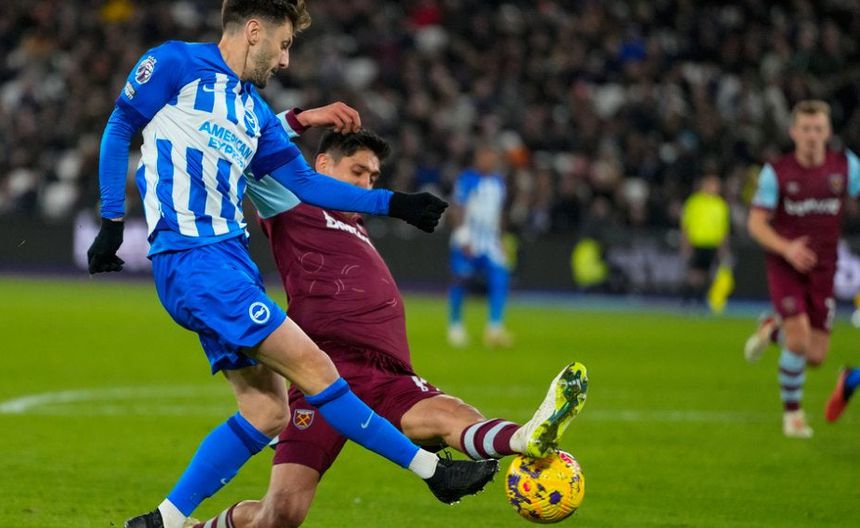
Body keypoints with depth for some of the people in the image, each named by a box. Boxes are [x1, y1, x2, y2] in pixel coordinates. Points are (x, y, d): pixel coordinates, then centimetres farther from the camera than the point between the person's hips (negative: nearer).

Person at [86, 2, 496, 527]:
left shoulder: (254, 112, 21)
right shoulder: (175, 65, 0)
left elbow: (304, 183, 23)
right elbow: (119, 131, 3)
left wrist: (392, 203, 18)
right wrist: (113, 221, -2)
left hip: (231, 258, 9)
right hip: (192, 260, -9)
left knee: (267, 411, 2)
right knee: (312, 367, -12)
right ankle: (432, 468, -10)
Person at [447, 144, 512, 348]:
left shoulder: (498, 181, 13)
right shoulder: (467, 179, -8)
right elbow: (457, 210, -10)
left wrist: (498, 238, 22)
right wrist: (463, 238, -17)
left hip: (490, 242, 5)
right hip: (467, 242, -5)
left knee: (500, 278, -11)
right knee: (460, 280, 2)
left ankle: (494, 328, -12)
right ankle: (455, 327, 18)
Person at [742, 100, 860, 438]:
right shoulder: (776, 172, -8)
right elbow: (756, 223, -9)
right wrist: (787, 248, -27)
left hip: (822, 271, 3)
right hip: (784, 267, -3)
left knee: (816, 357, 1)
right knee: (799, 341, -19)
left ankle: (773, 329, 34)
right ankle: (792, 413, 4)